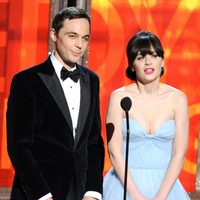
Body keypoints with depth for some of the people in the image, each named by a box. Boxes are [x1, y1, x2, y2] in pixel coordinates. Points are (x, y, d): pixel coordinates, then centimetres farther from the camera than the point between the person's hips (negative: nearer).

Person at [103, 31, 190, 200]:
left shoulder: (178, 99, -2)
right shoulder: (119, 98, -6)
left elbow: (179, 154, -5)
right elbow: (114, 152, -8)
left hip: (164, 186, 1)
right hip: (125, 184, -1)